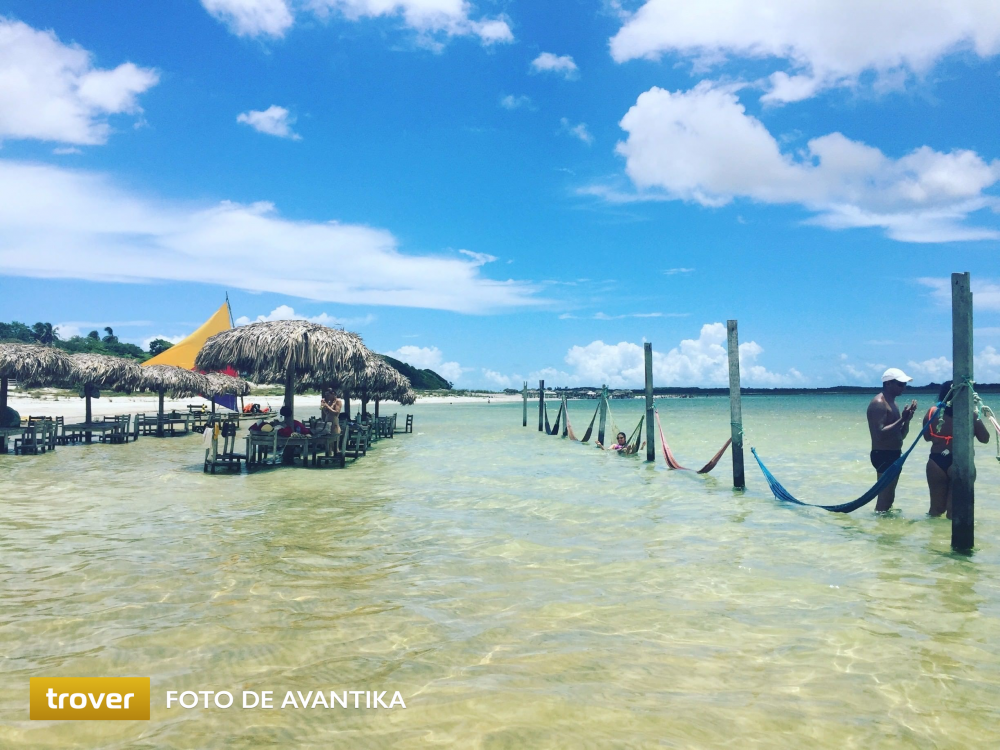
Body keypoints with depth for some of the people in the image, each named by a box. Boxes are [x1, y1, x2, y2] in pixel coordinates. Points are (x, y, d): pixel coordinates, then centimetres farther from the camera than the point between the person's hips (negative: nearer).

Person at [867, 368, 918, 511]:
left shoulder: (891, 403, 16)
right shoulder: (878, 403, -15)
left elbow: (901, 434, 18)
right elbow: (880, 433, -24)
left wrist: (907, 419, 1)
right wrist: (902, 419, -22)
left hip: (894, 454, 10)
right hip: (883, 455, -10)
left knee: (889, 496, 15)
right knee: (885, 496, -11)